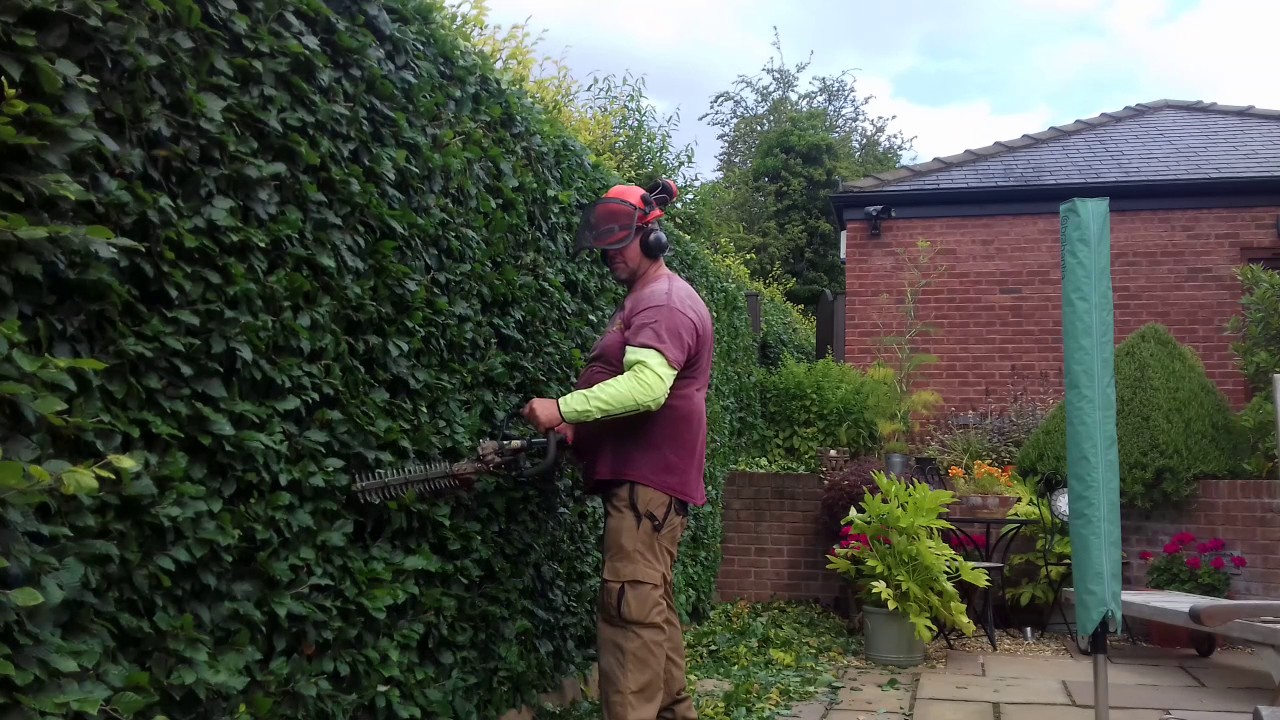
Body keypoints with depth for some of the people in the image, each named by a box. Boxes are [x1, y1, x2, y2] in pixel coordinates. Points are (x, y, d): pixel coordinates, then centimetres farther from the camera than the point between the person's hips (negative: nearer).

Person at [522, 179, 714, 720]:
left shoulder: (665, 304, -13)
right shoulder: (646, 301, 22)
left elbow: (645, 386, -28)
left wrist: (564, 409, -26)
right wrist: (581, 425, 10)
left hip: (649, 480, -11)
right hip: (642, 477, 11)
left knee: (631, 609, -14)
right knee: (653, 606, 16)